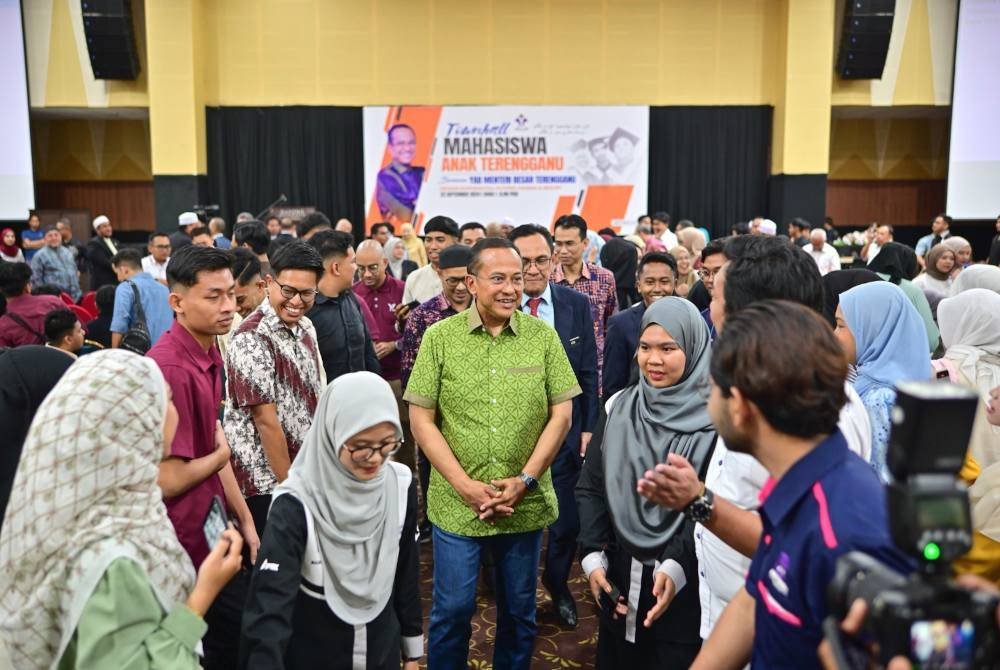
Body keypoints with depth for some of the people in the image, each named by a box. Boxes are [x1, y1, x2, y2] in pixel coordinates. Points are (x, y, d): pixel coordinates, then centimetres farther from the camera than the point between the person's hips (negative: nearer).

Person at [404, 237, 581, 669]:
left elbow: (562, 414, -1)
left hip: (527, 504, 1)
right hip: (456, 505, -1)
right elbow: (421, 419, -4)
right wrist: (465, 486, -12)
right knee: (452, 610, 10)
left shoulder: (543, 336, -1)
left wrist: (526, 479, -10)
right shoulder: (439, 337, -4)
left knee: (519, 612, 16)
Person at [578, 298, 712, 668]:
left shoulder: (713, 418, -9)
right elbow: (591, 487, 6)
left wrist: (678, 566, -23)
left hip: (686, 588, -4)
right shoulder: (619, 407, 5)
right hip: (619, 580, 4)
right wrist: (593, 555, -3)